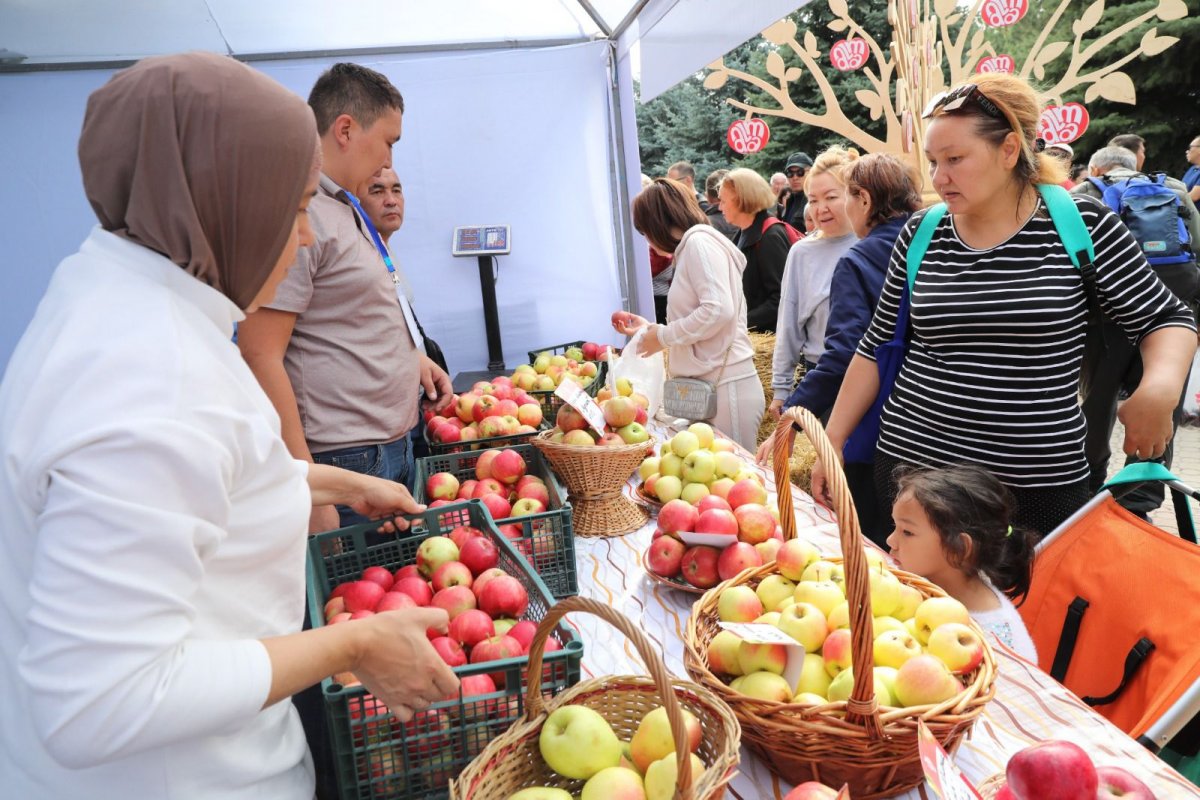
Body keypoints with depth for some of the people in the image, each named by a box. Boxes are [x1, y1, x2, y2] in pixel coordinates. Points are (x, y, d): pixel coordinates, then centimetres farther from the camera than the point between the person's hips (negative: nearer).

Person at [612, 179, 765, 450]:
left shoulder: (700, 241, -7)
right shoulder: (690, 247, 20)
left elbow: (719, 310, -19)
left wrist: (663, 336, -9)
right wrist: (649, 329, 25)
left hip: (727, 385, -9)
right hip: (709, 385, 9)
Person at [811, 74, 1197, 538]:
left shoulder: (1081, 224, -5)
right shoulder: (920, 237, 1)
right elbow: (876, 346, 8)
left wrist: (1160, 387, -16)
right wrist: (833, 441, 7)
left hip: (1041, 482, -1)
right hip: (912, 463, 1)